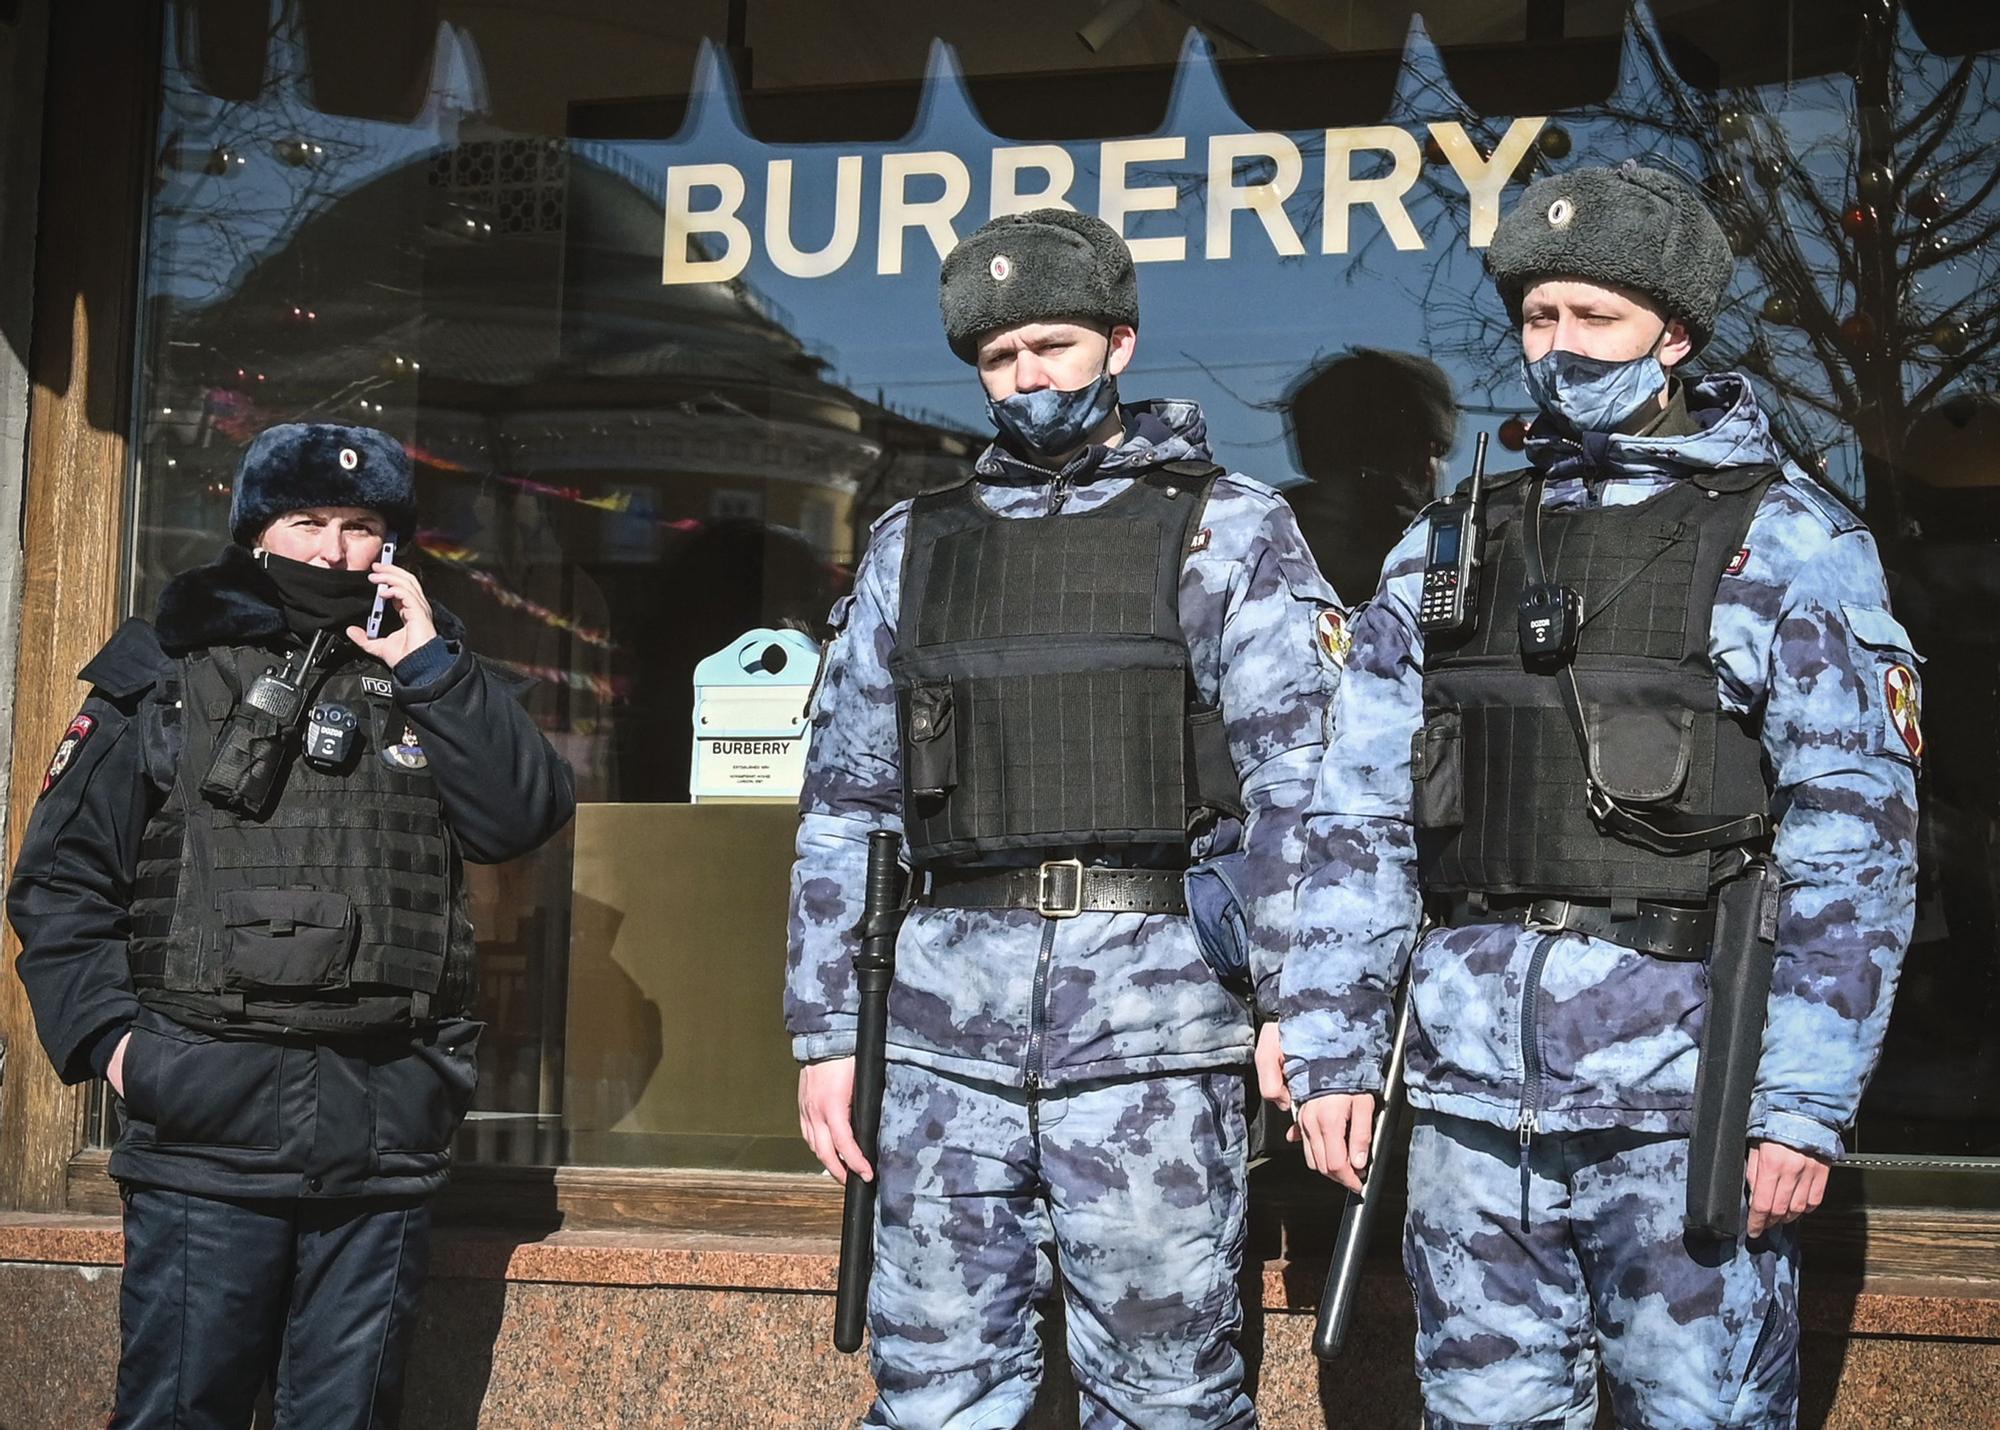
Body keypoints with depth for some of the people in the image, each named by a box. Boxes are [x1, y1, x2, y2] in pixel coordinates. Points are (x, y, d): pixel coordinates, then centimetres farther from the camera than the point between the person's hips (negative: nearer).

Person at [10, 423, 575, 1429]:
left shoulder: (432, 683, 14)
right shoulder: (163, 676, 6)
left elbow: (526, 816, -1)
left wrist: (430, 665, -5)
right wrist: (104, 1030, -5)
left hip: (384, 1133, 3)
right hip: (206, 1122, -2)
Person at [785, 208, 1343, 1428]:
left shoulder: (1229, 529, 5)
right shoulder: (914, 547, 15)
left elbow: (1301, 778, -3)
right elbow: (842, 799, 15)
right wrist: (824, 1031, 10)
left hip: (1152, 1007, -3)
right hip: (952, 1018, 3)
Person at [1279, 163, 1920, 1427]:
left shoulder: (1785, 542, 0)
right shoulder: (1447, 552, 13)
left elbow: (1855, 846, -5)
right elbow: (1359, 820, 11)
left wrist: (1807, 1104, -12)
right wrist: (1332, 1051, 5)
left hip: (1679, 1096, -4)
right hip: (1472, 1088, 4)